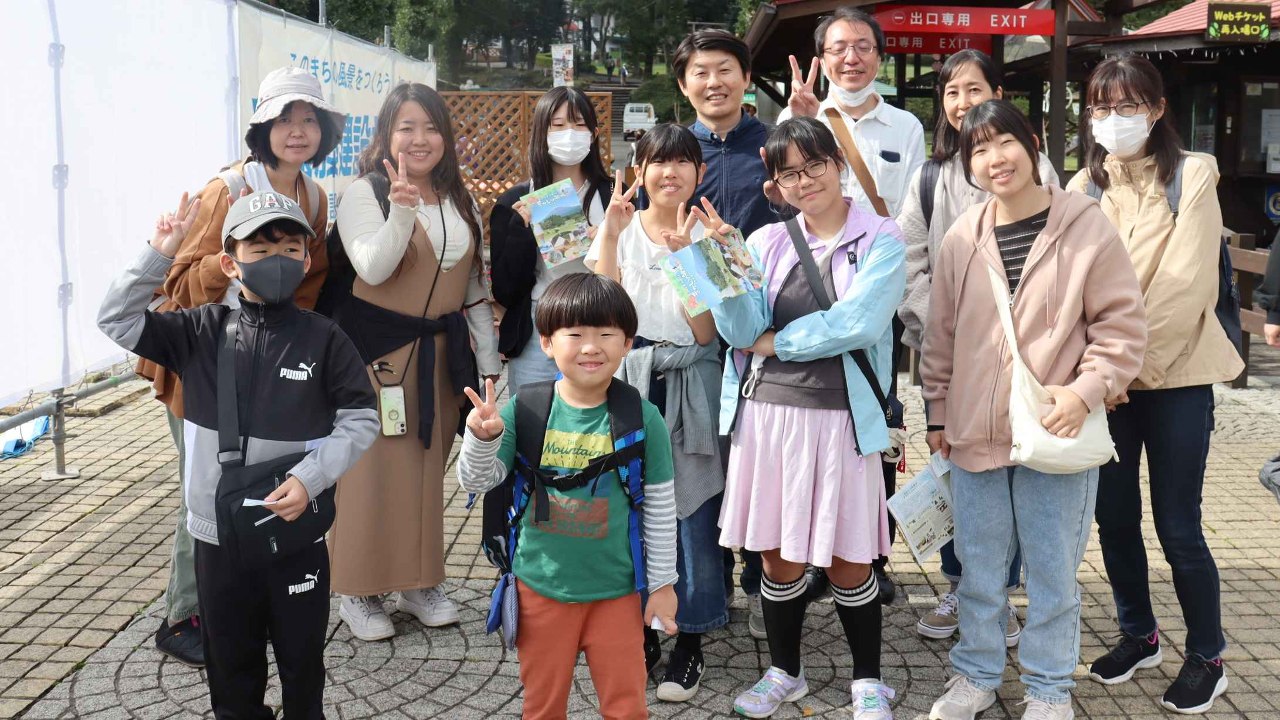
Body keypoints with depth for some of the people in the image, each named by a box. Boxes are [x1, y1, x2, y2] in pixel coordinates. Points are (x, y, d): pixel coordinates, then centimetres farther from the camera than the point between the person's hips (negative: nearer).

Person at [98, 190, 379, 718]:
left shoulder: (323, 339, -7)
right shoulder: (201, 331, -1)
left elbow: (361, 420, -6)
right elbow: (116, 320, -2)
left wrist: (311, 478, -18)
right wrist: (159, 255, -11)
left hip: (297, 531, -2)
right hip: (218, 533, 2)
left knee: (302, 659, 14)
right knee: (230, 664, 18)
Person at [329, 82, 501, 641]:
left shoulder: (460, 201, 10)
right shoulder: (364, 194, -6)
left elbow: (474, 285, 13)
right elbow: (372, 269, -21)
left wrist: (487, 359, 11)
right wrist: (402, 212, -36)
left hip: (442, 351, 5)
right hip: (378, 351, -5)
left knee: (428, 468, 12)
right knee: (372, 469, -1)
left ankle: (419, 584, 25)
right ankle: (360, 593, 13)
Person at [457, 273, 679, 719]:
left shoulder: (642, 418, -12)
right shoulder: (524, 409, -10)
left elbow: (660, 507, -4)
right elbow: (477, 482, -5)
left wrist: (662, 582, 1)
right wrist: (481, 436, -25)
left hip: (615, 590, -1)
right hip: (540, 587, 1)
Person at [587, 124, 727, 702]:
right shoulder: (620, 230, 5)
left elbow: (704, 330, -8)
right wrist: (613, 235, -14)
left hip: (689, 389, -1)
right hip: (630, 382, 1)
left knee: (692, 511, 1)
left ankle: (689, 640, 16)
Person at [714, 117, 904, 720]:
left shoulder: (880, 239, 0)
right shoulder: (767, 243, 8)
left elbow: (859, 322, -15)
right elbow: (741, 331, -2)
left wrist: (775, 342, -7)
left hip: (840, 416, -2)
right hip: (766, 414, 3)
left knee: (847, 562, 7)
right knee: (779, 559, 12)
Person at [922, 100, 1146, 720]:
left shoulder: (1085, 227, -7)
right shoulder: (961, 239, 2)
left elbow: (1121, 325, -5)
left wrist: (1085, 391, -17)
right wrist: (938, 413, 12)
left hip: (1056, 435, -3)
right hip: (974, 433, 3)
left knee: (1053, 572, 10)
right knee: (978, 570, 15)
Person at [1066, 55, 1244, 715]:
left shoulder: (1192, 176, -5)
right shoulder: (1083, 188, 7)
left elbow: (1187, 285, -13)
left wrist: (1137, 365, -16)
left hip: (1174, 374, -4)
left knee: (1177, 525, -1)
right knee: (1114, 515, 10)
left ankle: (1206, 657, 19)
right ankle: (1138, 635, 31)